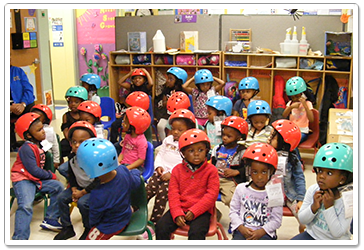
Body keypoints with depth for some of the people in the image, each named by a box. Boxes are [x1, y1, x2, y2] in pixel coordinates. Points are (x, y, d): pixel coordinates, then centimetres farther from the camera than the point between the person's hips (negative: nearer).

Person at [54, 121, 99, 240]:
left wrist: (82, 192, -20)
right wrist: (74, 190, -5)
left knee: (82, 202, -28)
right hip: (79, 187, 7)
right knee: (61, 197, -5)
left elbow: (98, 181, -23)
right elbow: (71, 176, 11)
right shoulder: (72, 158, -5)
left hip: (94, 189, -7)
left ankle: (89, 229, -1)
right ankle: (67, 228, 10)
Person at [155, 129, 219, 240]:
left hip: (201, 211, -3)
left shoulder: (211, 170, -2)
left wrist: (194, 211, -16)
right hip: (180, 209, 3)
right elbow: (173, 193, 2)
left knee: (196, 232, -29)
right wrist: (177, 214, -13)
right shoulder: (177, 170, 6)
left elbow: (212, 194, -8)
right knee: (161, 226, -16)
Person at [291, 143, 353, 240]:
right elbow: (302, 219, -2)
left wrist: (329, 207, -23)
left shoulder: (347, 199, -17)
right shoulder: (313, 190, -7)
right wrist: (314, 207, -18)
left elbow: (337, 233, -18)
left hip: (335, 241, -2)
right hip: (311, 235, 3)